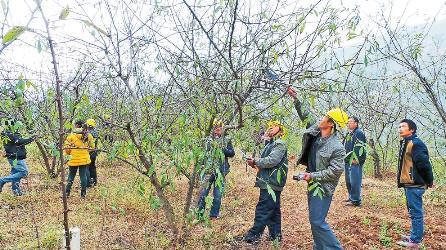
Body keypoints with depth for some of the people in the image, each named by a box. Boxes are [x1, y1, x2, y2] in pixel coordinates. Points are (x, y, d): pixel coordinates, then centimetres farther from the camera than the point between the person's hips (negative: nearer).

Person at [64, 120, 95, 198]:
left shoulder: (72, 135, -7)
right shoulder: (88, 135, 2)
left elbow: (66, 148, -4)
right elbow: (92, 147, 7)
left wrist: (69, 153, 15)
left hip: (74, 159, -2)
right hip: (85, 159, 2)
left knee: (71, 176, 9)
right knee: (83, 176, 8)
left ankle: (67, 193, 14)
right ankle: (83, 194, 12)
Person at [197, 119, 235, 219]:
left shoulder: (227, 140, 4)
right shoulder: (210, 141, 7)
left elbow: (232, 153, -2)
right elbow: (206, 154, 13)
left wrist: (223, 149, -16)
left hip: (220, 171, -1)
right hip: (209, 170, 1)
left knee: (218, 195, 4)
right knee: (203, 192, -1)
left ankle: (214, 215, 16)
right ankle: (199, 213, 10)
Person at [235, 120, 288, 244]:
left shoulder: (280, 144, -9)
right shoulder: (270, 144, 20)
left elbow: (272, 161, -22)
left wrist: (255, 161, -12)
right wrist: (256, 164, 1)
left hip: (271, 184, -10)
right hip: (270, 183, 10)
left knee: (263, 209, -7)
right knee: (273, 210, 14)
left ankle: (253, 235, -3)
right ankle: (276, 235, 22)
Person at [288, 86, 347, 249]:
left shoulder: (337, 148, -22)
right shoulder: (315, 130, -1)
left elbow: (335, 171, -23)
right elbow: (305, 116, 13)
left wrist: (312, 176, -23)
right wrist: (296, 99, 11)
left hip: (323, 187, -8)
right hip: (313, 183, 9)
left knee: (318, 222, -6)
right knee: (315, 220, 18)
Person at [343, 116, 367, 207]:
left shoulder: (359, 133, -11)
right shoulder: (349, 134, 19)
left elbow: (359, 147, -20)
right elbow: (345, 146, 27)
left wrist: (356, 159, -22)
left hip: (355, 162, -10)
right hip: (348, 161, 10)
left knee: (354, 181, -7)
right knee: (348, 181, 16)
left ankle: (356, 200, 0)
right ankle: (351, 197, 27)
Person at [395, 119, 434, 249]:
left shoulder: (416, 143, -17)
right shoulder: (406, 143, 14)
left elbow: (424, 164, -21)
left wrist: (429, 181, -11)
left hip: (414, 185, -10)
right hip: (409, 184, 10)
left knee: (415, 212, -1)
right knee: (414, 211, 19)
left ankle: (415, 241, 7)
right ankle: (415, 236, 31)